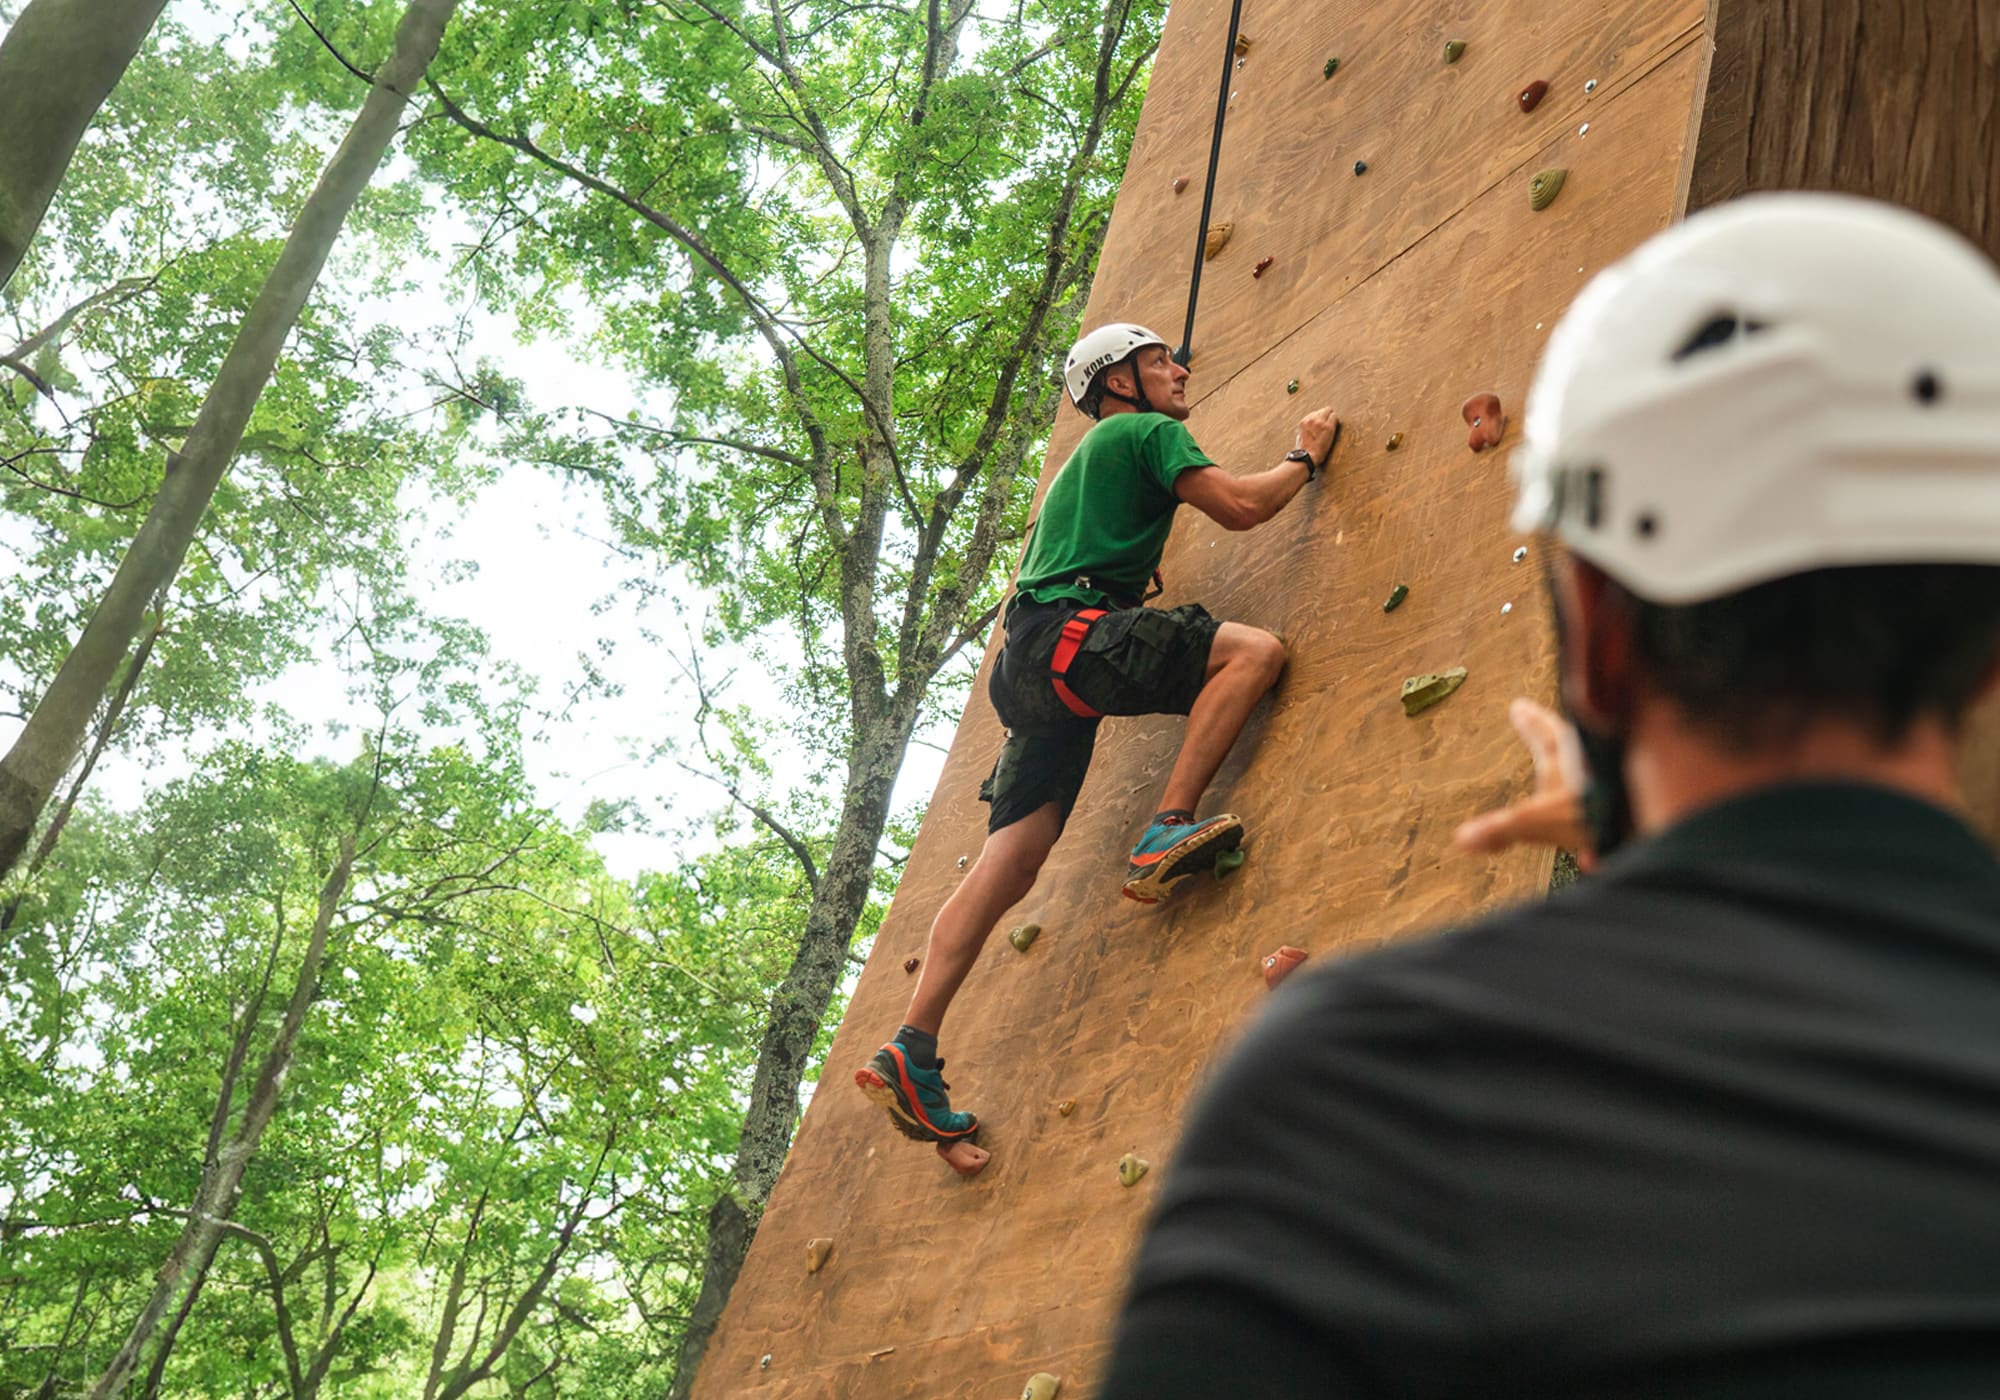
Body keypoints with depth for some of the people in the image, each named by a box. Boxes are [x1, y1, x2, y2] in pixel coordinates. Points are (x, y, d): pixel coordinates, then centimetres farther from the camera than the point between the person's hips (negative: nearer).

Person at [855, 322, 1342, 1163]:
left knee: (1011, 860, 1)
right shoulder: (1147, 431, 6)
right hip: (1071, 633, -9)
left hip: (1028, 663, 9)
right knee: (1254, 649, -15)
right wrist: (1305, 458, 13)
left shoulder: (1085, 458, 34)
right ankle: (1167, 834, -24)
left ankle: (912, 1052, -5)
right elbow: (1238, 507, -3)